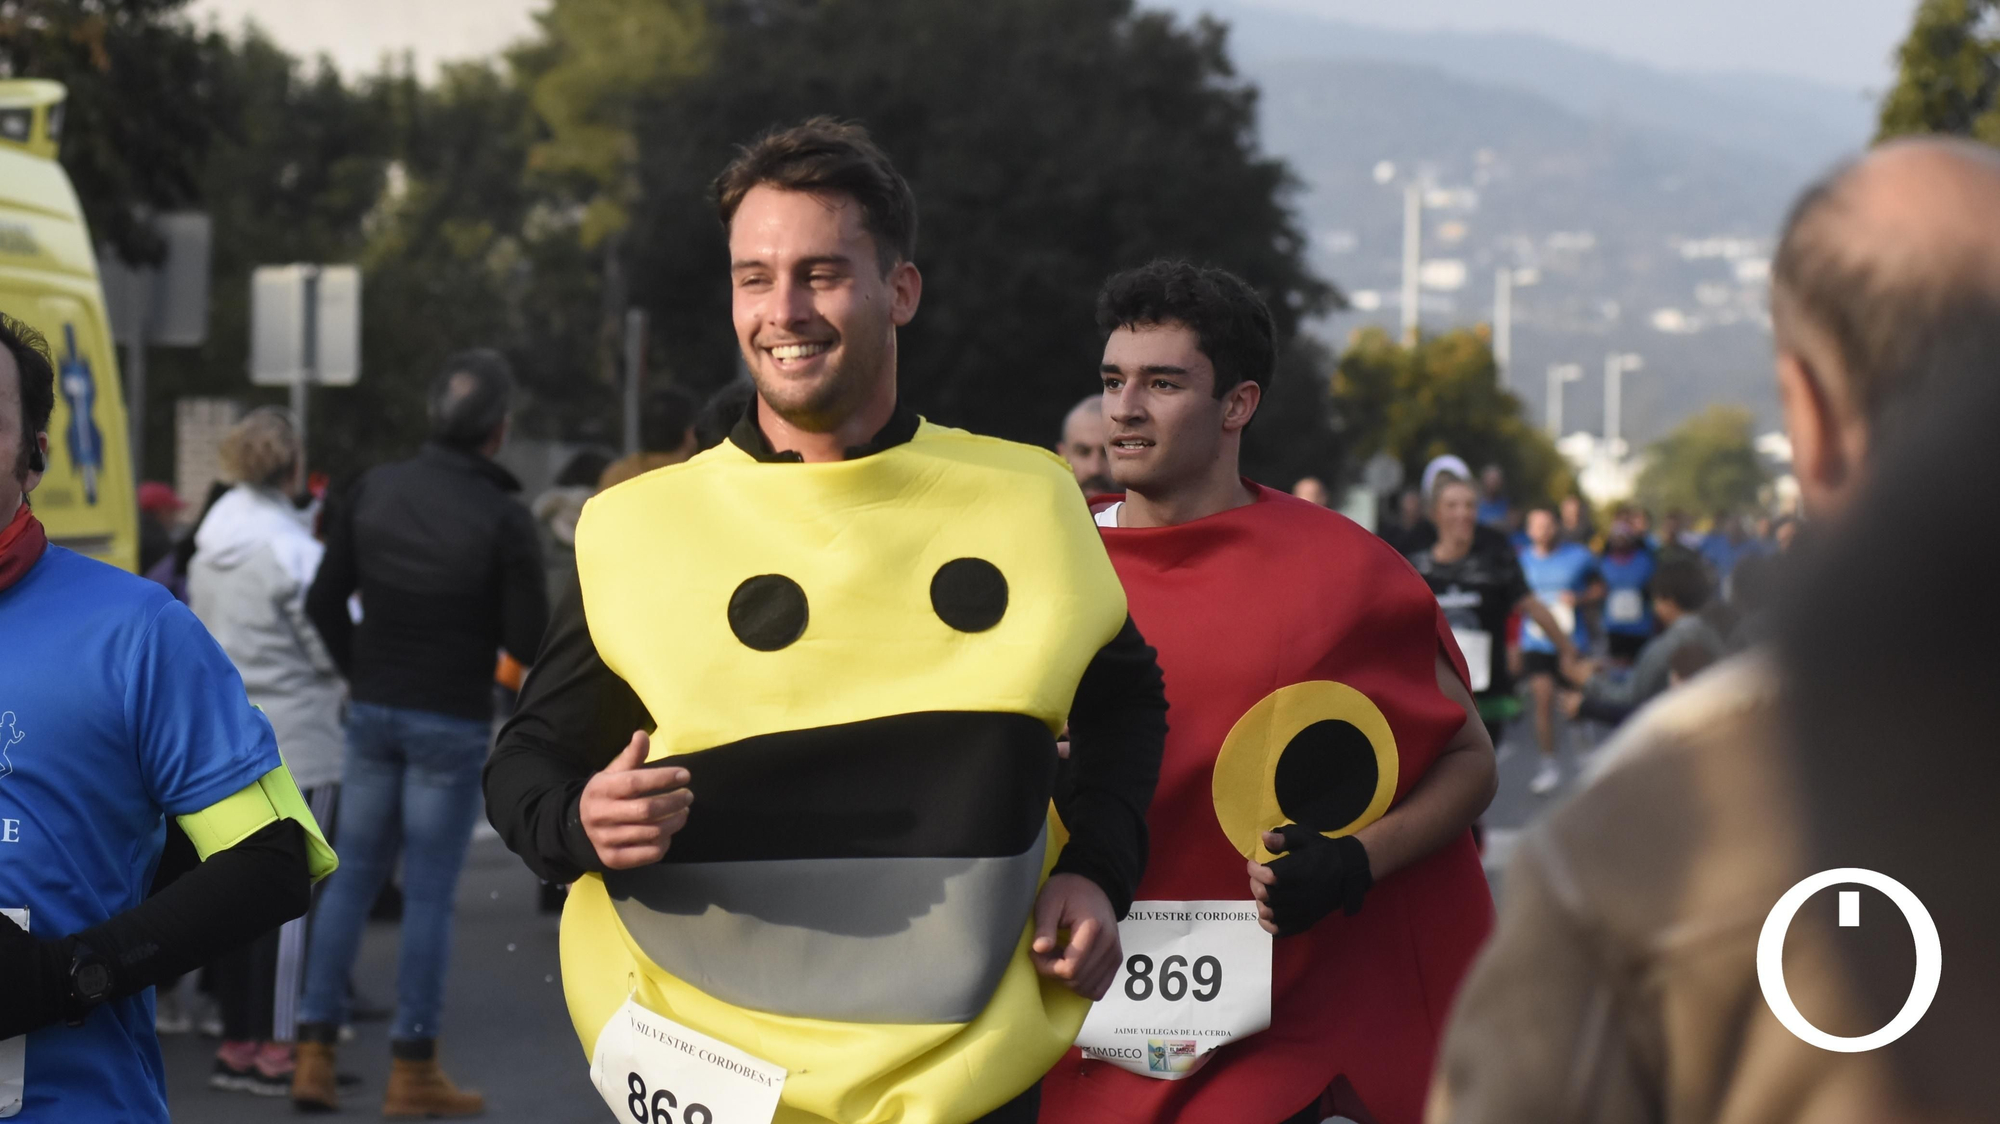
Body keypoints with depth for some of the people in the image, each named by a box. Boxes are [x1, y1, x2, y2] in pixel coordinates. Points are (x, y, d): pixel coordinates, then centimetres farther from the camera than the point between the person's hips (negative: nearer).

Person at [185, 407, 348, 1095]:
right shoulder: (294, 550, -16)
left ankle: (237, 1041, 18)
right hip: (295, 742, -7)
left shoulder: (210, 547, 8)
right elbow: (335, 645, -12)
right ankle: (275, 1050, -1)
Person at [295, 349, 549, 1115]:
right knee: (429, 893, 2)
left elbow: (324, 602, 3)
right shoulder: (504, 518, -15)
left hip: (374, 711, 4)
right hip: (453, 724, -4)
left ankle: (314, 1054, 11)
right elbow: (528, 642, -13)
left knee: (352, 877, 13)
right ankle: (412, 1072, 9)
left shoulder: (374, 490, -1)